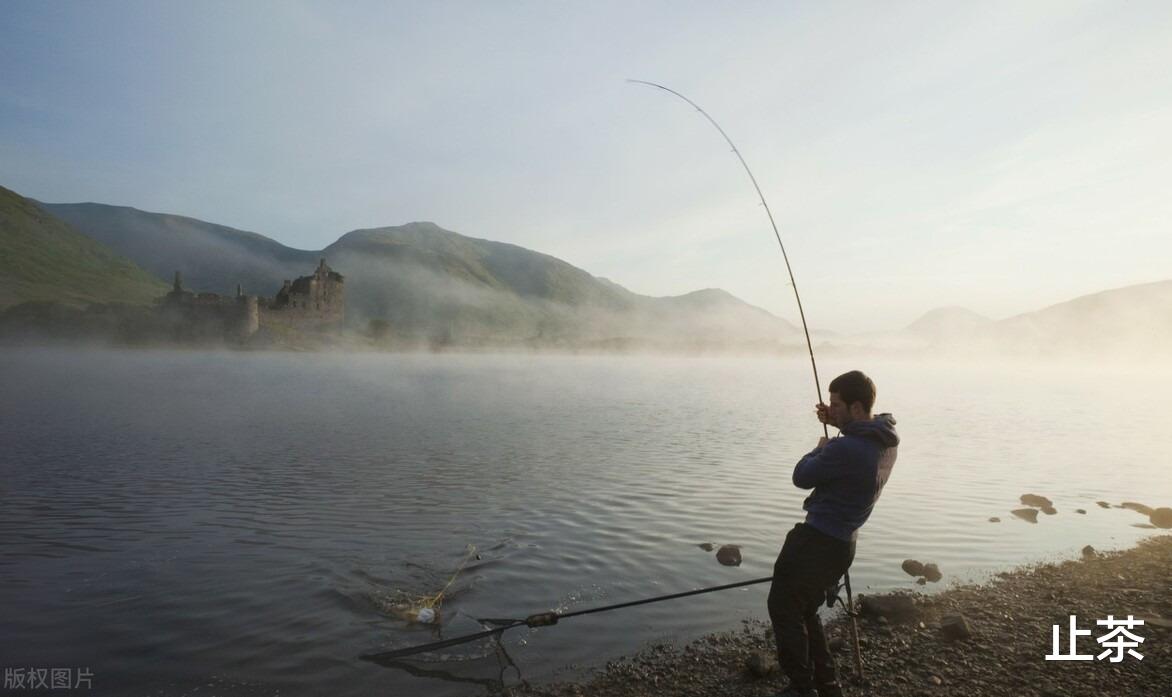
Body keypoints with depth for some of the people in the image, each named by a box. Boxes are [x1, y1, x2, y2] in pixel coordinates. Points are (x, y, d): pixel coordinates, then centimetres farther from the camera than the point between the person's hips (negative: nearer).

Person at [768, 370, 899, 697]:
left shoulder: (846, 449, -28)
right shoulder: (887, 439, 1)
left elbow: (801, 477, -13)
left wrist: (819, 449, 4)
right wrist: (840, 425, 12)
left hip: (818, 540, -9)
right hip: (843, 543, 9)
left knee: (783, 608, 5)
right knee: (804, 610, 22)